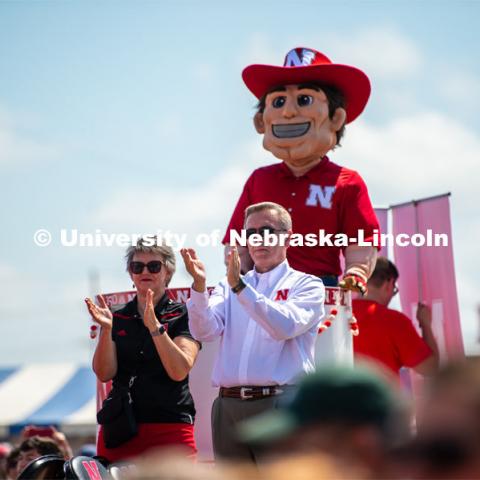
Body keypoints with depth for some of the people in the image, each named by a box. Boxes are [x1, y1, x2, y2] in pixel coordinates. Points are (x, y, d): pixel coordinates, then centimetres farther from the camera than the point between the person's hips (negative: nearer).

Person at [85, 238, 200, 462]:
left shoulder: (182, 316, 4)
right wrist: (106, 329, -10)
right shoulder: (118, 318, 14)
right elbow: (105, 374, 3)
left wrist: (154, 325, -17)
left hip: (169, 428, -3)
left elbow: (179, 371, -9)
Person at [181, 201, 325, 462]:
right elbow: (205, 331, 1)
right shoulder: (228, 288, 19)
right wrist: (199, 286, -16)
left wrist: (239, 286, -20)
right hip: (229, 407, 4)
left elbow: (286, 326, -14)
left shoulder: (306, 284, 6)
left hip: (279, 404, -4)